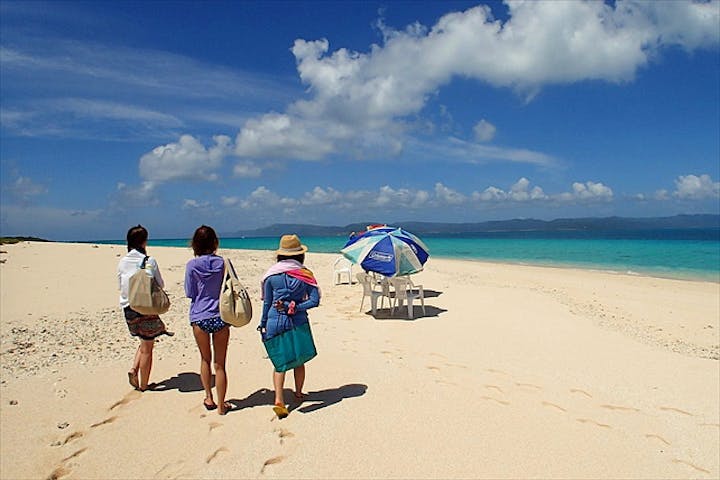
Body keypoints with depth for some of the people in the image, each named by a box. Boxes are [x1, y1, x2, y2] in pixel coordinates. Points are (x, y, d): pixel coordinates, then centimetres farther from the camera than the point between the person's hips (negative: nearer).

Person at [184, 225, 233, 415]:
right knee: (220, 364, 9)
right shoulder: (223, 263, -6)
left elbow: (190, 293, -2)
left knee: (205, 359, 22)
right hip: (220, 317, 0)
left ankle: (209, 398, 26)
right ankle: (221, 405, 16)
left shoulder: (192, 265, -7)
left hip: (199, 318, 0)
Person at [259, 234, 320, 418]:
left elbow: (267, 303, 3)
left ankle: (279, 400, -6)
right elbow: (315, 300, -10)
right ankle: (298, 394, 36)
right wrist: (294, 308, -8)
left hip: (275, 321, 0)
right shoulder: (305, 274, -4)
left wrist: (263, 325, 12)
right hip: (298, 322, 0)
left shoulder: (271, 274, -3)